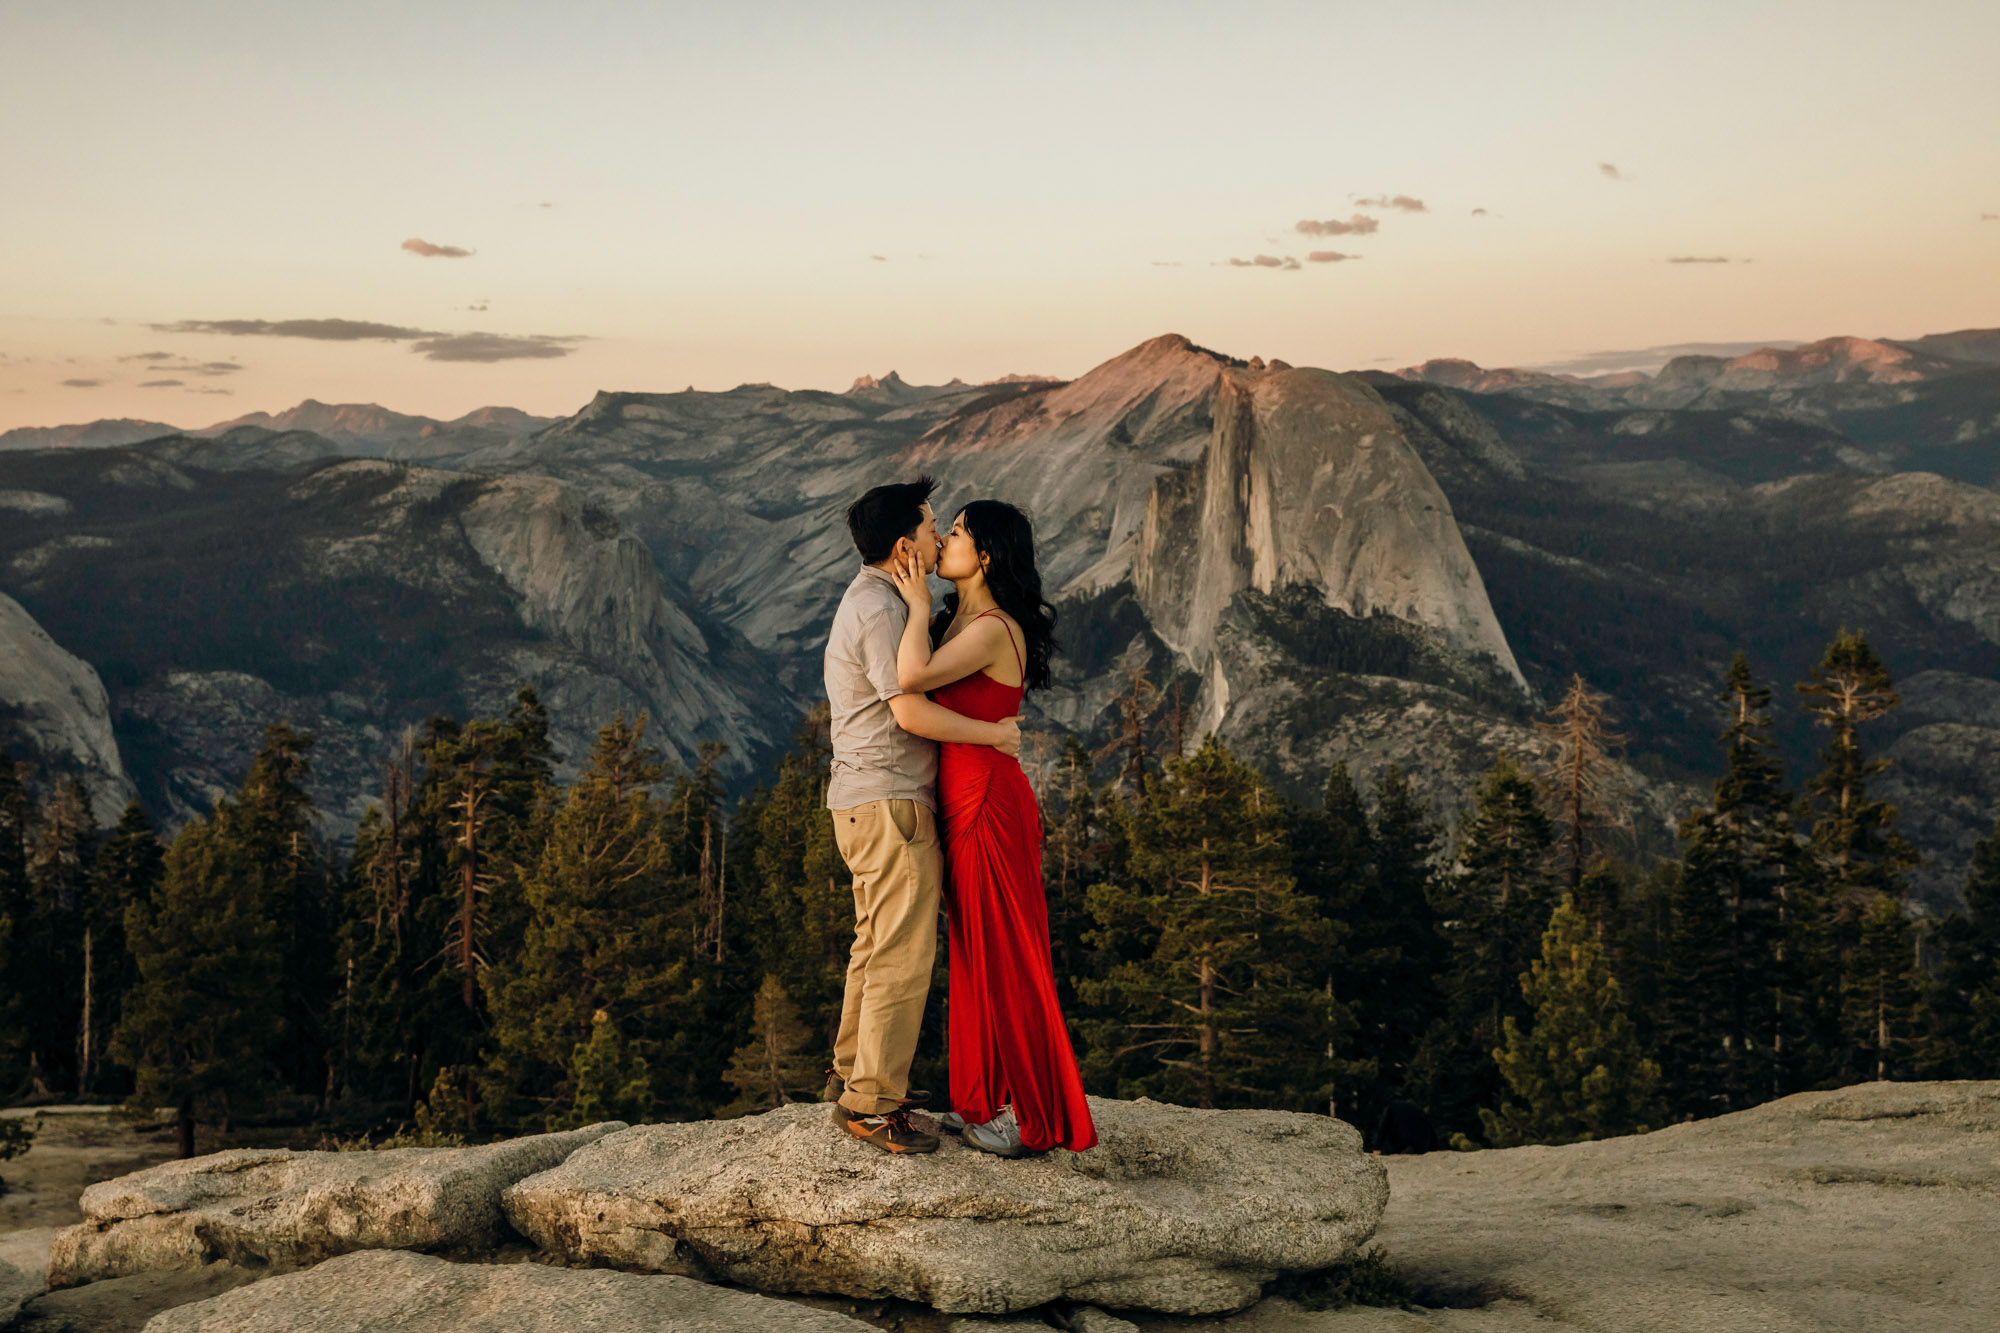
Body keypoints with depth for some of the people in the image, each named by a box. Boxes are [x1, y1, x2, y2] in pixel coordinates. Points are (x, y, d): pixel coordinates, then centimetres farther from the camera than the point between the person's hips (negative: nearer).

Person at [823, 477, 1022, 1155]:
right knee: (903, 954, -8)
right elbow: (912, 713, -23)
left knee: (877, 944, 19)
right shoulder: (881, 610, -17)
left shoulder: (868, 599, 16)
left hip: (864, 800, 11)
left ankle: (853, 1074, 28)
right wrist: (994, 733, -13)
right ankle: (870, 1103, -5)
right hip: (889, 801, -11)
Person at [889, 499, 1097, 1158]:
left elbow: (912, 677, -31)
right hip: (967, 805, 10)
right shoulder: (959, 619, 11)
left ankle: (1033, 1115, 8)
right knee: (979, 953, 15)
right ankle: (992, 1099, 25)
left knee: (1004, 955, -1)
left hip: (989, 806, -10)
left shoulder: (993, 629, -18)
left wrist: (919, 605, -18)